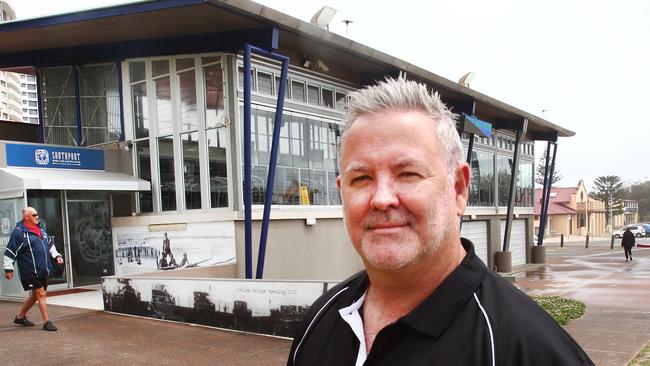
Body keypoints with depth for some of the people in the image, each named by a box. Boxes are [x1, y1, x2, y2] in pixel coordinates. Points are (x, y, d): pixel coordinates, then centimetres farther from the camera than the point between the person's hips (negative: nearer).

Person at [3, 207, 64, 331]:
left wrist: (56, 255, 15)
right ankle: (47, 322, 0)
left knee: (35, 295, 16)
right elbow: (10, 251, -11)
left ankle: (20, 316, 34)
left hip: (43, 270, 8)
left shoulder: (40, 228, 13)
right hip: (30, 271, -8)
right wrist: (8, 268, -11)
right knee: (41, 294, -6)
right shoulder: (19, 232, -12)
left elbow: (50, 243, 25)